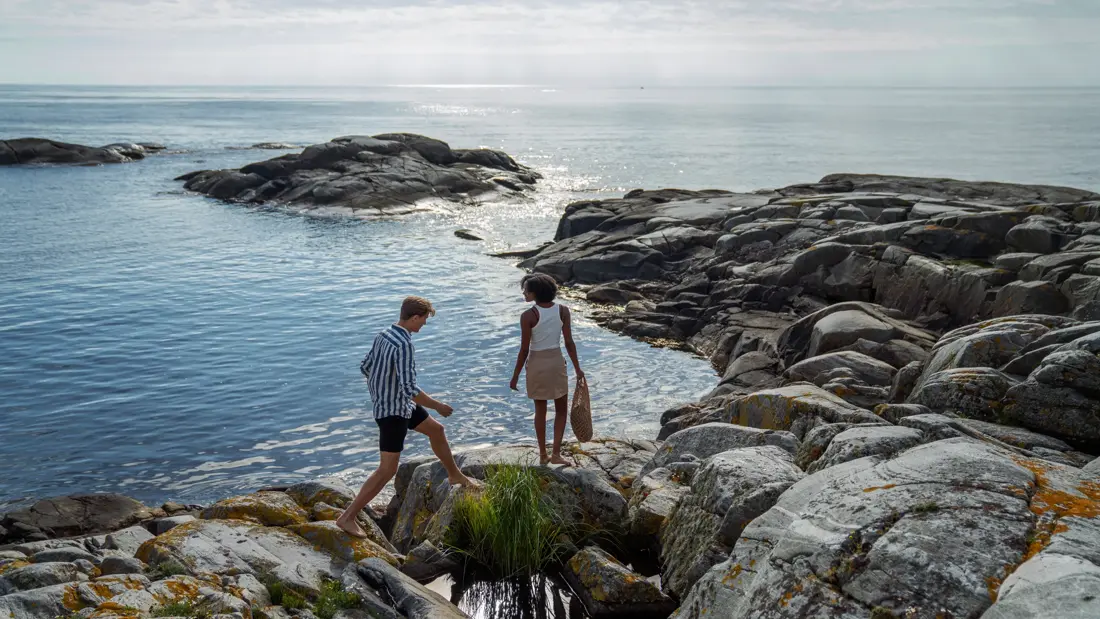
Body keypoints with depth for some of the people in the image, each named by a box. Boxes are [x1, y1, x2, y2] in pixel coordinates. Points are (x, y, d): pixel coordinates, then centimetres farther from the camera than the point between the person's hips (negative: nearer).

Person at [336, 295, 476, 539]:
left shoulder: (384, 334, -1)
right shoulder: (402, 345, -29)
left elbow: (365, 367, 10)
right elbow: (410, 388, -32)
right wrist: (438, 406, -19)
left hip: (401, 404, 10)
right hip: (393, 411, -10)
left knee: (435, 430, 24)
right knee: (387, 469, -5)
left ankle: (454, 475, 45)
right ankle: (348, 517, 0)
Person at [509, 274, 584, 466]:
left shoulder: (528, 316, -17)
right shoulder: (563, 310, -8)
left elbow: (524, 350, -13)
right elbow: (569, 343, -6)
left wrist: (515, 376, -2)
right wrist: (577, 368, 5)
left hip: (536, 364, -1)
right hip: (556, 362, 1)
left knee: (540, 410, 15)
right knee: (562, 410, 16)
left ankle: (543, 454, 22)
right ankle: (555, 454, 10)